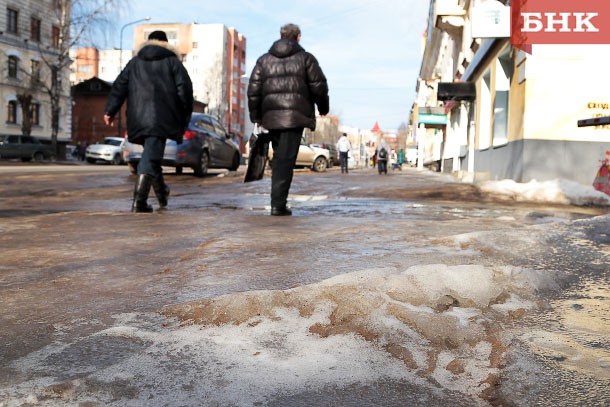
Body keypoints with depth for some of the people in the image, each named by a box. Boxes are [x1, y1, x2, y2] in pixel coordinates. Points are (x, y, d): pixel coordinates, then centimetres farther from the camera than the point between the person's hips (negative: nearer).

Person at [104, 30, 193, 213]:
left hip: (139, 117, 4)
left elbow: (119, 86, 13)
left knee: (151, 154, 21)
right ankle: (139, 201, -22)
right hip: (161, 116, -4)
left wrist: (110, 111, 11)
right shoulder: (172, 61, 11)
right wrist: (185, 116, 6)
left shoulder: (134, 62, 20)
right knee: (150, 158, -11)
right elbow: (184, 87, 1)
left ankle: (162, 193, 31)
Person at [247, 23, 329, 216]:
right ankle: (278, 204, -11)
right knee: (286, 159, -7)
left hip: (271, 116, 4)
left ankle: (278, 200, 18)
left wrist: (256, 116, 11)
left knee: (278, 157, 17)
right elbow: (319, 86, 3)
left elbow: (253, 89, 8)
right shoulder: (306, 58, 8)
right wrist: (323, 108, 17)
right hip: (295, 115, -3)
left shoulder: (264, 60, 15)